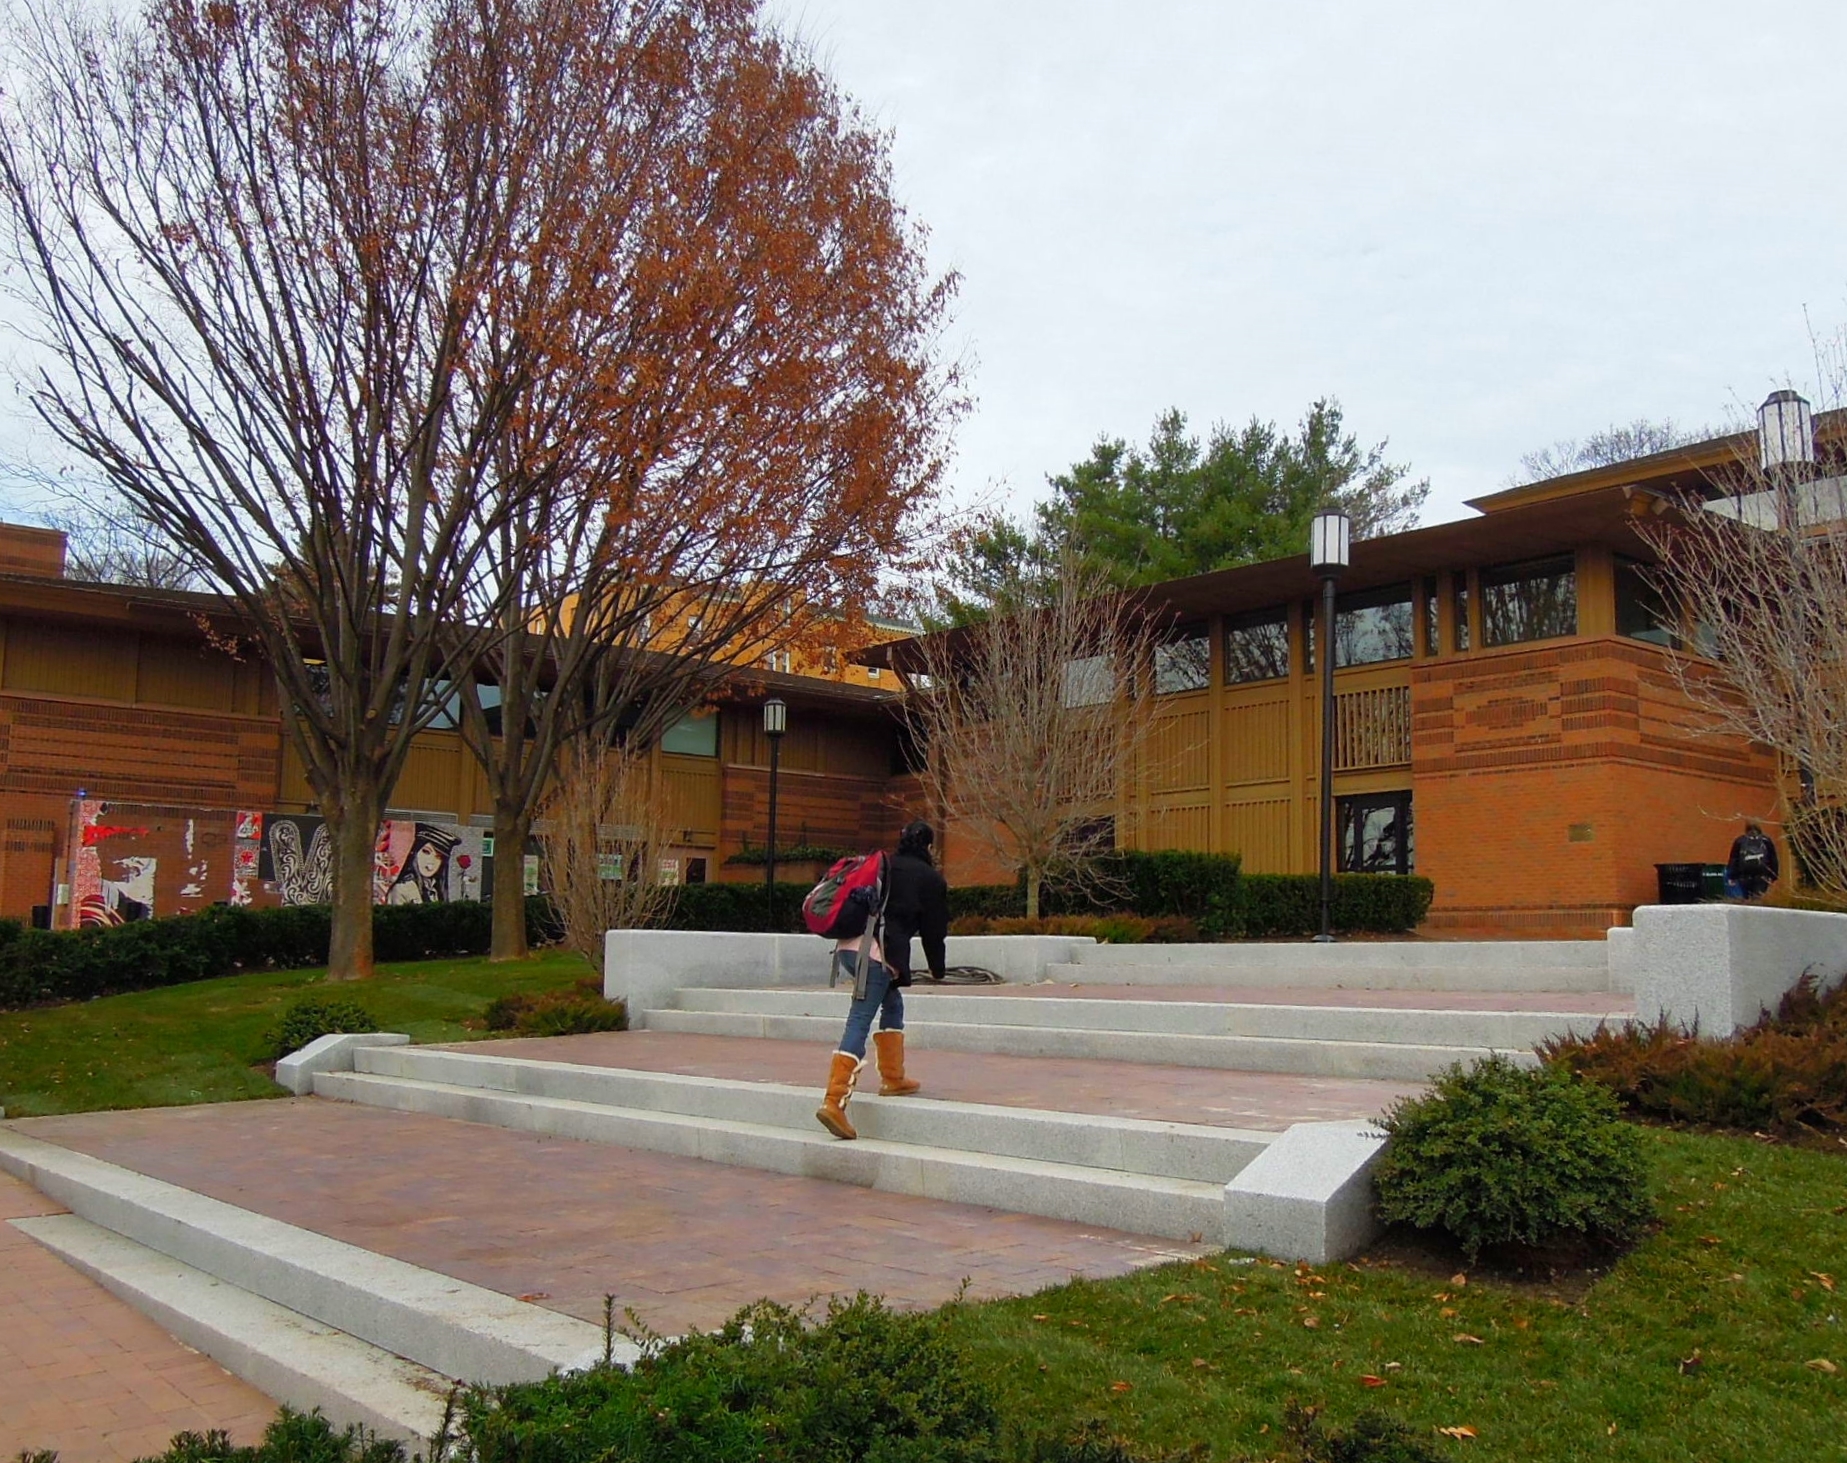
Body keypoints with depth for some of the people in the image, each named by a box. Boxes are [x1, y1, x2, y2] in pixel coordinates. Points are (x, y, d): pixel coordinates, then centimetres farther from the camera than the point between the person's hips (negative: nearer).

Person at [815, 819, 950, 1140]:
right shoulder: (931, 880, 6)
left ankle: (893, 1078, 30)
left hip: (847, 946, 7)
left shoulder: (881, 866, 21)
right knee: (859, 1023, -10)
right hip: (879, 954, -6)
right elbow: (934, 930, 11)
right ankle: (833, 1101, -18)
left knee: (892, 1003, 25)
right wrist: (937, 970, 25)